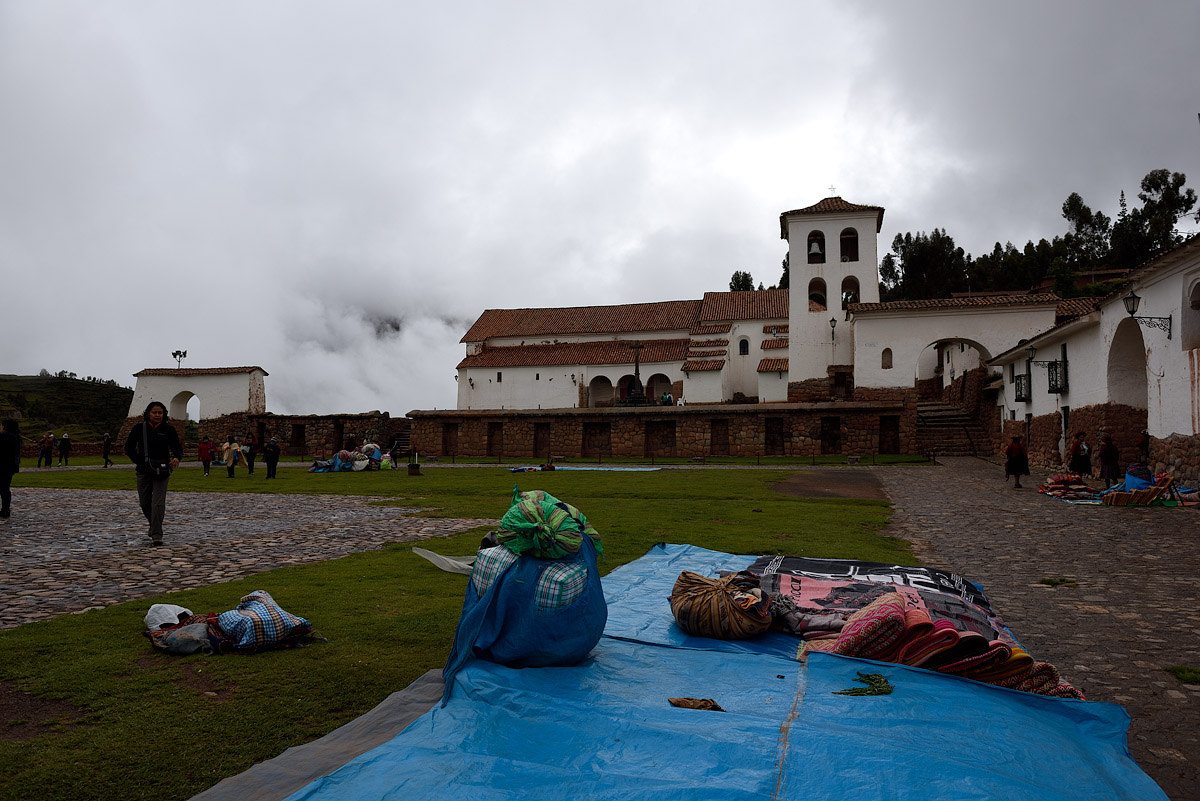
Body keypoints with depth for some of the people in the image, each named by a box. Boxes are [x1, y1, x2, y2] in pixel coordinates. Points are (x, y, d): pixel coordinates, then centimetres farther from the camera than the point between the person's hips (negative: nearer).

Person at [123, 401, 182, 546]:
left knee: (158, 502, -12)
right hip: (143, 470, 2)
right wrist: (138, 461, -3)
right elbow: (128, 447, 10)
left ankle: (156, 535, -12)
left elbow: (177, 447, 5)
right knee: (145, 502, 11)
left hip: (161, 470, -2)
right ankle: (154, 525, 38)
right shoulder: (139, 428, 2)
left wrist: (176, 458, -17)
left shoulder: (168, 429, 0)